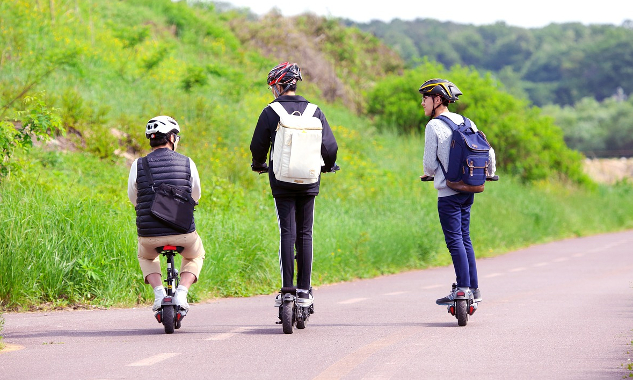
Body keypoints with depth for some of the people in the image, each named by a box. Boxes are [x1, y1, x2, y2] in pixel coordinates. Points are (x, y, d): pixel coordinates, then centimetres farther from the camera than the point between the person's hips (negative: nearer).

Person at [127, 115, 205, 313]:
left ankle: (159, 292, 11)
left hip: (149, 235, 1)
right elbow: (196, 196, 14)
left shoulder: (138, 165, -2)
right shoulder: (187, 163, -1)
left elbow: (133, 198, 12)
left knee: (146, 257, 35)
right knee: (196, 256, 33)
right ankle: (182, 292, 8)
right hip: (183, 234, -1)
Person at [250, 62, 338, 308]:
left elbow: (258, 146, 1)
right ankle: (304, 291, 6)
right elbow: (330, 146, 3)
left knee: (287, 234, 0)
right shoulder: (314, 111, 4)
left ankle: (287, 290, -5)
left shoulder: (270, 112, -4)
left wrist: (259, 165, 22)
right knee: (305, 234, 7)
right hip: (309, 182, 2)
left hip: (282, 181, -2)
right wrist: (327, 166, 24)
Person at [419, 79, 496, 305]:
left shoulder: (434, 126, -11)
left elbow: (430, 163, -11)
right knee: (465, 238, 13)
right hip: (468, 190, 7)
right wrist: (489, 174, 29)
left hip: (448, 192, -7)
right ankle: (474, 288, 14)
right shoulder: (465, 122, 9)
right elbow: (488, 151, 11)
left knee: (454, 240, -5)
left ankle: (463, 288, -8)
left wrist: (429, 174, 12)